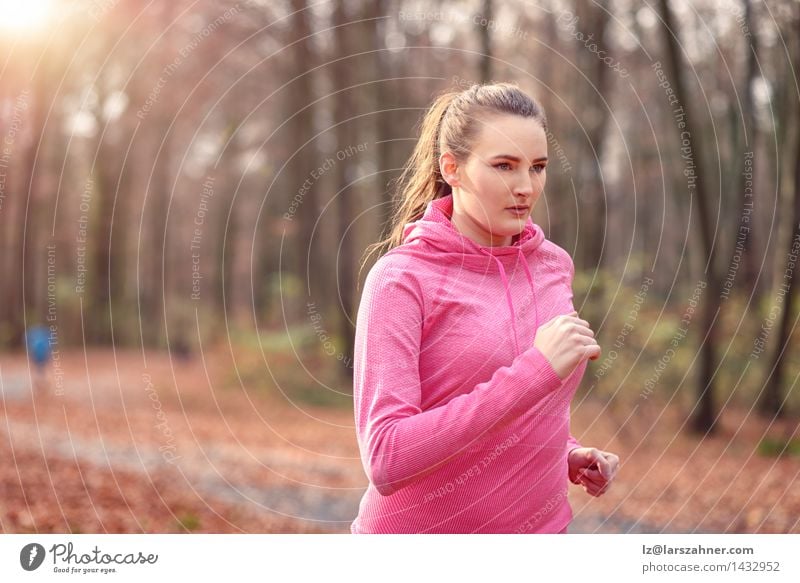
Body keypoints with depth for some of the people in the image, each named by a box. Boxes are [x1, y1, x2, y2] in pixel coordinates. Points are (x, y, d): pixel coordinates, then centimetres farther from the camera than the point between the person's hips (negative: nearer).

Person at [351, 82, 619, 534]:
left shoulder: (554, 264, 1)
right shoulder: (401, 278, -15)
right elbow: (386, 461, -25)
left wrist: (566, 452, 0)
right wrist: (534, 371, -28)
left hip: (540, 522, 5)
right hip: (423, 529, -4)